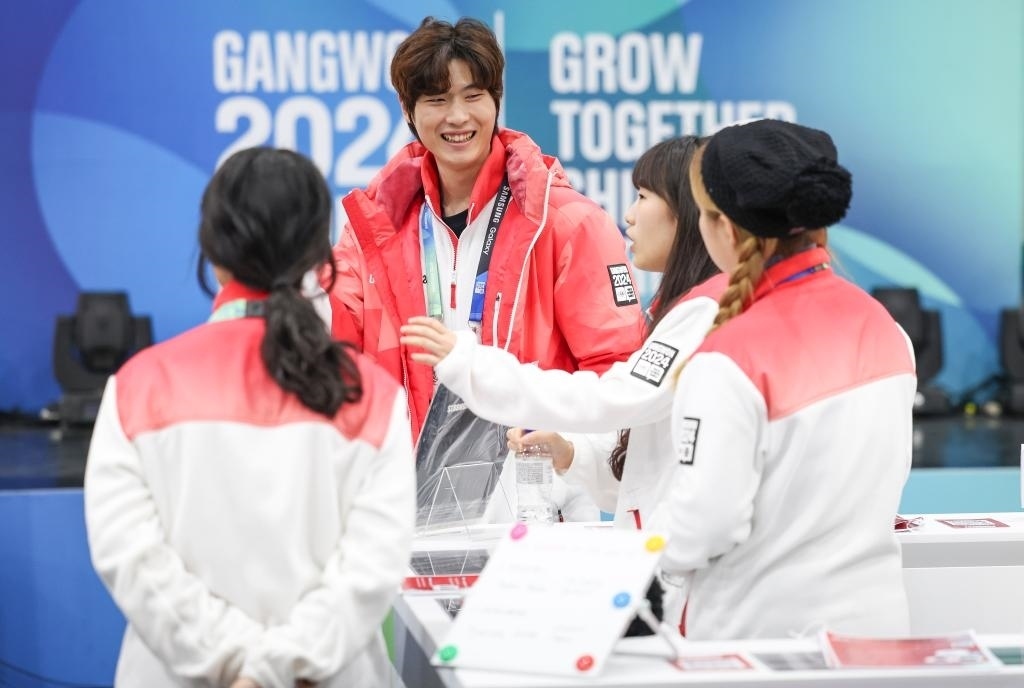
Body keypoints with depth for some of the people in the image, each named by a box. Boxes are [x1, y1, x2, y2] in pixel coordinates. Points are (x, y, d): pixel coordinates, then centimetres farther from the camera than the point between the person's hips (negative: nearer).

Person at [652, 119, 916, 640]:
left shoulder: (730, 362, -22)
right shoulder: (883, 326, 0)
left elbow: (702, 528, -20)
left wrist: (646, 552, -1)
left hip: (764, 633, -6)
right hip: (877, 618, 6)